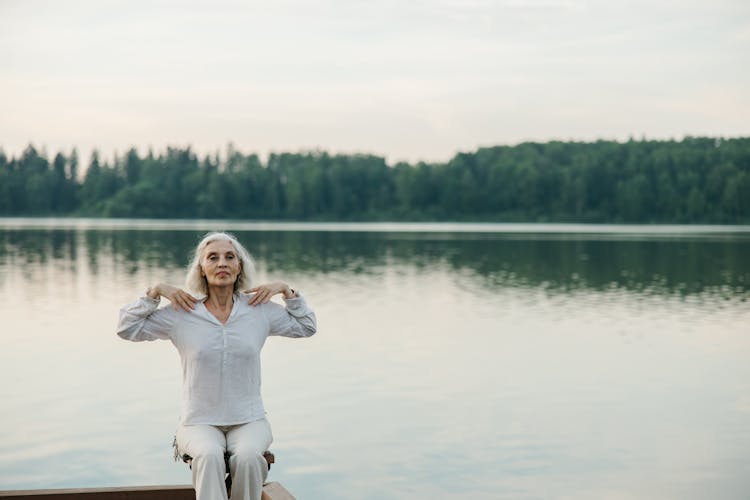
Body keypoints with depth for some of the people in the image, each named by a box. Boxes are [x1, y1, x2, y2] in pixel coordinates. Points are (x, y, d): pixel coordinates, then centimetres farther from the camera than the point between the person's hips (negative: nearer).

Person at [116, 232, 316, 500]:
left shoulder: (261, 310, 5)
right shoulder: (181, 315, 1)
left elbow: (306, 327, 19)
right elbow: (127, 329, 5)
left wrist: (285, 289, 6)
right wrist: (155, 291, -4)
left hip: (249, 421, 1)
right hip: (199, 423, -1)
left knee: (247, 457, -33)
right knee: (209, 456, -35)